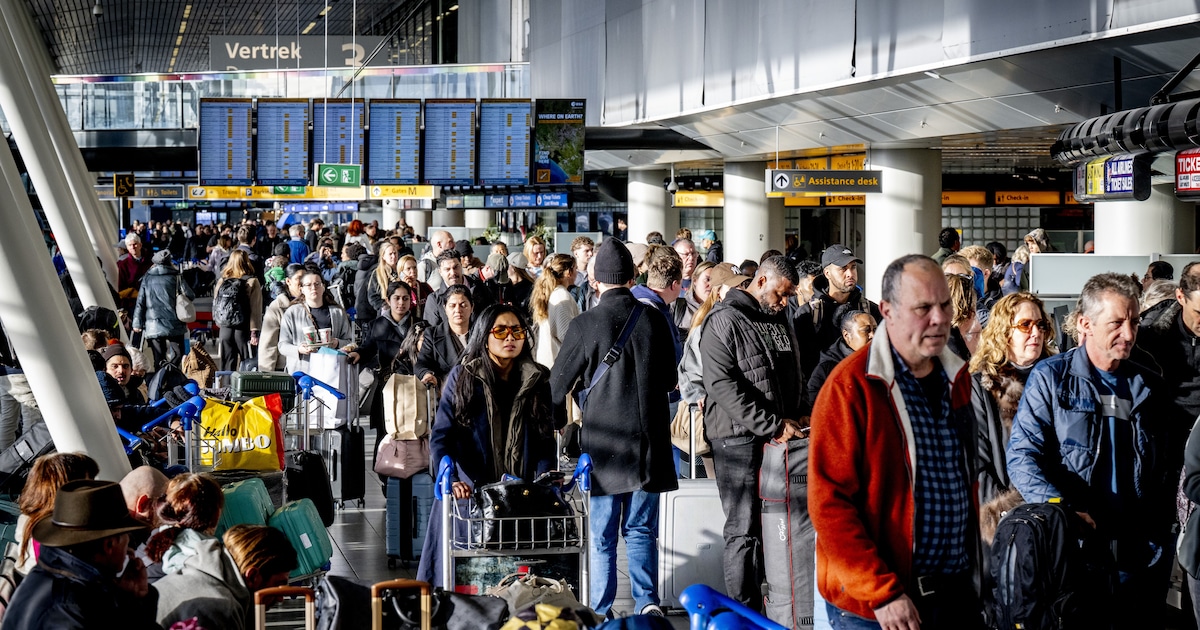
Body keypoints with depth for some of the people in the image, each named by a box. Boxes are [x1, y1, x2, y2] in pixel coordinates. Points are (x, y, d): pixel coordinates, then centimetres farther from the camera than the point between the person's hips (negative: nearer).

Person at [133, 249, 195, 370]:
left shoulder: (147, 278, 10)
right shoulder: (175, 277, 1)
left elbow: (140, 302, 8)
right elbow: (190, 296, 1)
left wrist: (137, 323, 11)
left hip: (153, 326, 3)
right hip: (173, 325, -3)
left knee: (158, 360, 7)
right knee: (176, 355, -2)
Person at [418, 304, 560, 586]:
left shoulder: (537, 381, 8)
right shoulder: (462, 378, 2)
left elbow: (545, 441, 6)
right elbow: (440, 436, -4)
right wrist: (451, 481, -20)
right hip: (468, 494, -2)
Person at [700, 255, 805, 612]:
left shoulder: (780, 321, 17)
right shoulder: (725, 321, -8)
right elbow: (723, 385, -16)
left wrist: (801, 413, 7)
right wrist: (773, 425, -18)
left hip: (780, 438, 7)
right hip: (740, 439, -7)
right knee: (744, 532, -4)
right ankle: (744, 615, 3)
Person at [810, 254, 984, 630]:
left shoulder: (956, 378, 9)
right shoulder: (850, 387, -14)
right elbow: (828, 503, -17)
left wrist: (972, 567, 15)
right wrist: (883, 594, -19)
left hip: (957, 590, 6)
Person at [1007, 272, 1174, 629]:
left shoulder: (1150, 384, 10)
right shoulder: (1051, 378, -3)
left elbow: (1171, 465, 15)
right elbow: (1022, 456, -10)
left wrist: (1163, 528, 5)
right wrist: (1062, 509, -25)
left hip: (1143, 558, 4)